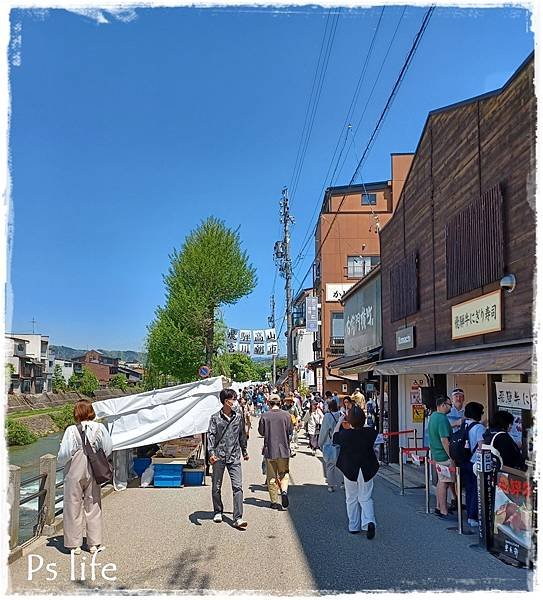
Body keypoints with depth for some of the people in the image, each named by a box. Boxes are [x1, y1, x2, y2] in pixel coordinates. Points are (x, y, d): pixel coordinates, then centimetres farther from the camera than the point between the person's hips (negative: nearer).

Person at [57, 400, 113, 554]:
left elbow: (64, 454, -14)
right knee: (93, 506, 13)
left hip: (74, 473, -2)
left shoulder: (71, 430, -14)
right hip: (93, 473, 3)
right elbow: (107, 450, -3)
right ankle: (94, 544, 19)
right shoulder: (100, 428, -7)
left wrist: (61, 462, 8)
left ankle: (75, 544, 17)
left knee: (74, 507, 10)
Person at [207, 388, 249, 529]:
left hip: (234, 456, 1)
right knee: (216, 487, 11)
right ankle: (218, 512, 32)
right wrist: (211, 452, -20)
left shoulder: (239, 417, 7)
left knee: (238, 486, -9)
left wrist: (244, 452, 25)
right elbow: (211, 435, -7)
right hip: (219, 456, -1)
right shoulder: (215, 418, -1)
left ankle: (238, 518, -9)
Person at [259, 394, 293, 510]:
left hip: (270, 449, -1)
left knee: (271, 477, 9)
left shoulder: (265, 416, -9)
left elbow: (261, 432, 1)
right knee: (284, 474, 14)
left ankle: (274, 501, 11)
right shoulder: (286, 415, -7)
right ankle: (284, 491, -11)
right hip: (283, 449, 1)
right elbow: (290, 431, 0)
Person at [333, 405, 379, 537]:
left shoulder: (345, 435, -18)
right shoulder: (370, 433, -12)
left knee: (352, 498, 14)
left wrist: (340, 423, 16)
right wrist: (350, 428, 20)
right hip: (367, 470, 2)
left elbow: (335, 437, 3)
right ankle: (369, 522, -11)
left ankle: (354, 526, 21)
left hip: (349, 470, -2)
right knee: (365, 498, 11)